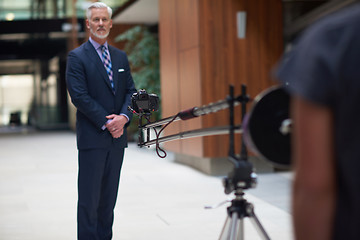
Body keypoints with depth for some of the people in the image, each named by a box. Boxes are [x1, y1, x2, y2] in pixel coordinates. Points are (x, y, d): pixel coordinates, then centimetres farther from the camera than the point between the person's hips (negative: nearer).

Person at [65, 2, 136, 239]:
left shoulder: (120, 57, 15)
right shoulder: (77, 57, -3)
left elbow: (131, 91, 12)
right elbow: (79, 96, -11)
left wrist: (123, 117, -7)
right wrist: (106, 123, -14)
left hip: (117, 137, 6)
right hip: (92, 138, -5)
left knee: (109, 197, 10)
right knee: (89, 198, -4)